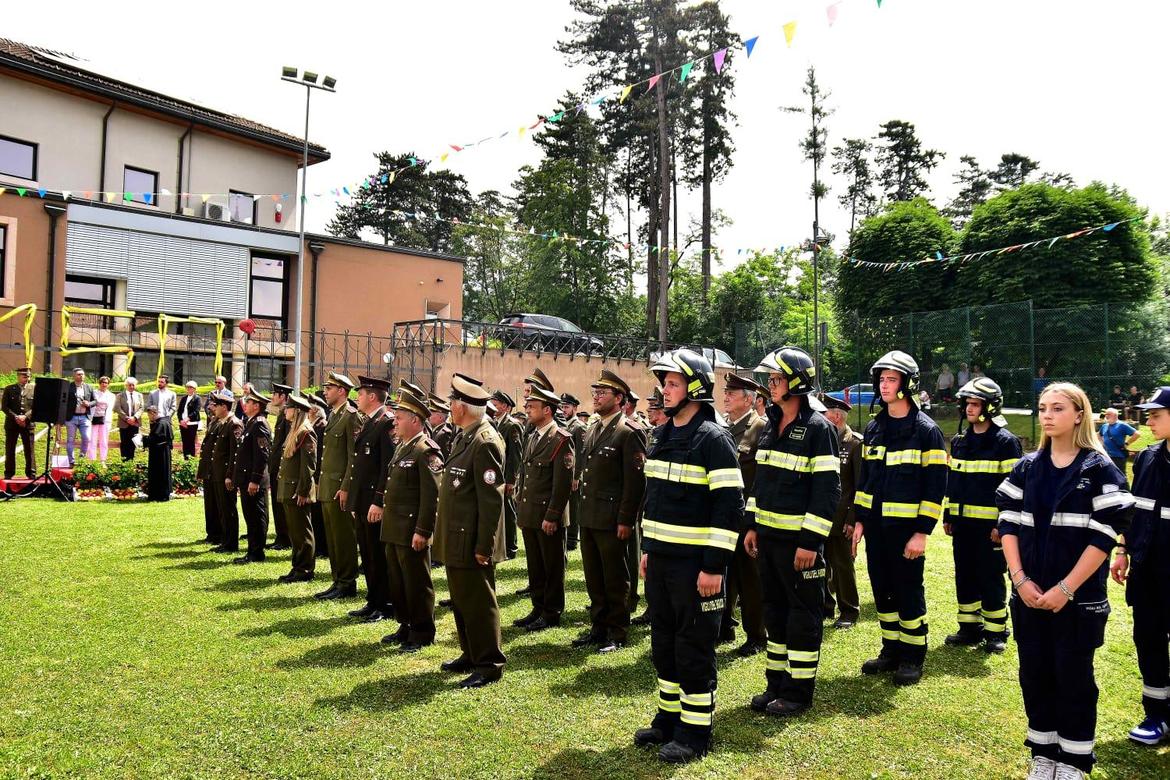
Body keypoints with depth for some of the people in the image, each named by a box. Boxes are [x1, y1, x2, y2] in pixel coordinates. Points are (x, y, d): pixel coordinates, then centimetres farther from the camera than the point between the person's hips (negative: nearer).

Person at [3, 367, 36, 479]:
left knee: (29, 450, 1)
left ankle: (31, 473, 6)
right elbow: (4, 406, 0)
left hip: (28, 424, 0)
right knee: (10, 450, 4)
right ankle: (9, 474, 12)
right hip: (11, 424, 0)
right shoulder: (9, 389, 6)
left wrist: (25, 417, -13)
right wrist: (15, 417, -12)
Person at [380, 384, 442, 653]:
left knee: (417, 583, 2)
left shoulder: (426, 451, -15)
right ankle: (405, 627, 30)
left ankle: (422, 634, 13)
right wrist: (381, 506, 18)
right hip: (394, 530, 9)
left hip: (412, 532, -9)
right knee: (397, 581, 17)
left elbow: (431, 495, -20)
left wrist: (422, 531, -21)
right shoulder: (401, 447, 15)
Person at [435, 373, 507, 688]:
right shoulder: (463, 438, 11)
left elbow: (492, 499, -21)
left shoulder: (485, 442, -19)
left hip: (472, 543, -10)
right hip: (456, 541, 10)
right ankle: (471, 655, 32)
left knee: (478, 603, 0)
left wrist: (484, 546, -21)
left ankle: (490, 665, 12)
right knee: (461, 601, 18)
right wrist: (444, 535, 18)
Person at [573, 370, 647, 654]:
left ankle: (617, 633, 16)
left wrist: (625, 520, -17)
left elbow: (636, 480, -15)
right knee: (593, 577, 15)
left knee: (616, 580, 4)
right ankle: (598, 627, 28)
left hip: (612, 520, -8)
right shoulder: (591, 430, 14)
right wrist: (581, 509, 13)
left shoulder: (630, 433, -11)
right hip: (588, 518, 8)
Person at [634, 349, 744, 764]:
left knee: (694, 649, 3)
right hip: (660, 558, 8)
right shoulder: (661, 435, 11)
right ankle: (669, 717, 32)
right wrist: (647, 547, 17)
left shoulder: (713, 438, -14)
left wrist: (714, 565, -19)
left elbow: (729, 505, -17)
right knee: (663, 644, 17)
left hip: (695, 562, -8)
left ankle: (694, 732, 16)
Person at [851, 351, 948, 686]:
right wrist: (859, 519, 10)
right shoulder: (873, 428, 10)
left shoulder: (926, 430, -7)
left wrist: (922, 532, -15)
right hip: (875, 524, 6)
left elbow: (936, 485, -10)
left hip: (906, 526, -6)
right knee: (882, 589, 12)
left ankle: (913, 656, 17)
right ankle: (891, 649, 25)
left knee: (909, 591, 3)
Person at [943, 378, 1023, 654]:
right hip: (962, 523, 6)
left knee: (990, 578, 1)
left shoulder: (1006, 442, -7)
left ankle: (996, 632, 14)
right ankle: (970, 628, 22)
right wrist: (947, 517, 14)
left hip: (990, 524, -6)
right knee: (964, 576, 11)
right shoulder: (960, 441, 12)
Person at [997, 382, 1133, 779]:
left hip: (1078, 596, -4)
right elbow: (1008, 523, 3)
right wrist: (1020, 579, -7)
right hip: (1029, 593, 4)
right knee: (1034, 673, 10)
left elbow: (1105, 535, -11)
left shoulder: (1100, 469, -6)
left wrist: (1065, 589, -15)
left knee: (1073, 676, 5)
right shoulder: (1027, 467, 6)